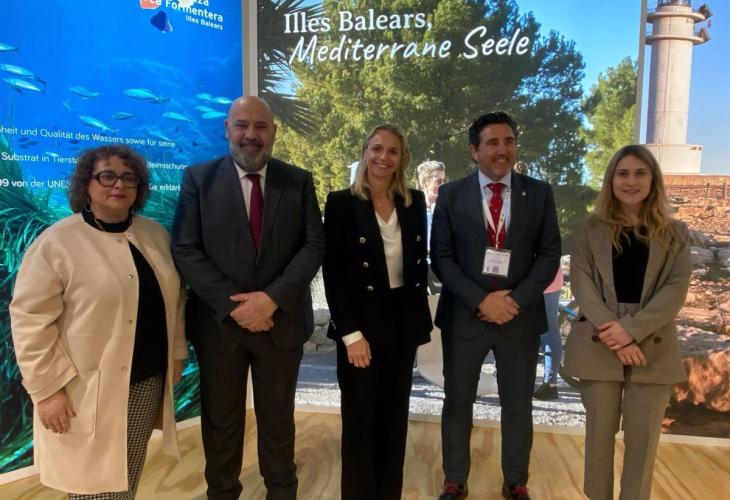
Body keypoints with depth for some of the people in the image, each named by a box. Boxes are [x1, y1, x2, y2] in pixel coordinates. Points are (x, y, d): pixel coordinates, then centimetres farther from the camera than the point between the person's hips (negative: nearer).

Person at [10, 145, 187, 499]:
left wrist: (177, 352, 11)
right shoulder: (56, 243, -11)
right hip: (87, 390, -4)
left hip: (149, 379, 5)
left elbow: (174, 299, 13)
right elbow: (30, 321, -13)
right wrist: (47, 389, -15)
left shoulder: (156, 235, 6)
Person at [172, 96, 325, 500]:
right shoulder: (198, 178, -2)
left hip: (281, 319, 1)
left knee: (278, 419, 17)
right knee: (220, 421, 15)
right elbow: (185, 250, -8)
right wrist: (233, 304, -17)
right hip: (219, 321, 0)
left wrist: (272, 298, -17)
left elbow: (314, 244, -5)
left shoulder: (299, 181, 2)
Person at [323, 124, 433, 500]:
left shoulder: (414, 202, 5)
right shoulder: (341, 202, -7)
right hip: (361, 325, -4)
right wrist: (351, 333, -15)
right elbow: (333, 274, -10)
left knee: (395, 418, 15)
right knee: (360, 420, 7)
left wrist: (419, 319, 6)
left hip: (403, 324, 4)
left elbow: (419, 263, 11)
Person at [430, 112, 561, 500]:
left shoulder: (539, 194, 2)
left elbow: (549, 254, 0)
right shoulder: (451, 194, -1)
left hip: (521, 316, 1)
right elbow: (441, 257, -5)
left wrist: (517, 300, -13)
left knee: (518, 406, 13)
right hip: (464, 315, -1)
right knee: (458, 403, 11)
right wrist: (480, 300, -15)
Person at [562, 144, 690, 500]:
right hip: (599, 346, 0)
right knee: (600, 432, 8)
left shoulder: (675, 233, 8)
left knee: (644, 437, 6)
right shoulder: (588, 230, 5)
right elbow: (582, 285, -3)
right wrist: (614, 337, -15)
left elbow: (677, 288, -3)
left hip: (653, 347, 1)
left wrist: (632, 329, -16)